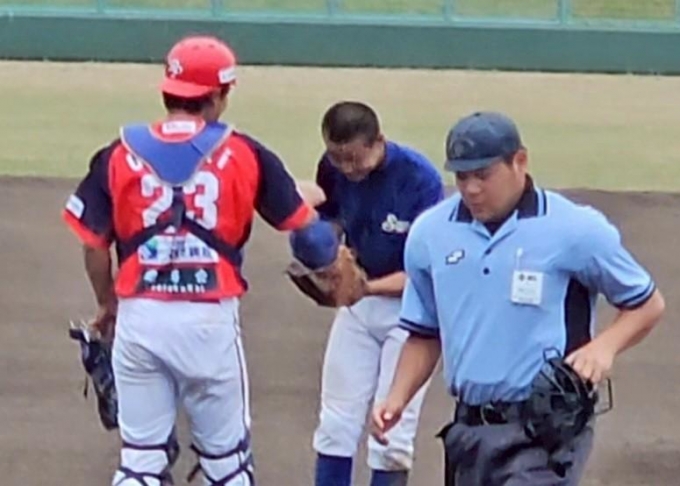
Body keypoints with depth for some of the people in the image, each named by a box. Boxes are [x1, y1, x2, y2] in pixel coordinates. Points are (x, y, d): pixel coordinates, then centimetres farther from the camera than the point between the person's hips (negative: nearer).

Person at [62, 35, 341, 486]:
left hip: (139, 317, 1)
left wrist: (107, 305, 20)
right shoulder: (244, 154, -2)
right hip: (210, 318, -1)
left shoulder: (120, 155, 0)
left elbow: (94, 245, 3)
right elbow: (305, 224, 6)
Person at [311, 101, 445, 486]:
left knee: (392, 432, -5)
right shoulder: (333, 168, -12)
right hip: (357, 302, 5)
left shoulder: (419, 178, -26)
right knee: (336, 424, 8)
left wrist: (368, 288, -34)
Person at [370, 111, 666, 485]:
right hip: (470, 428, 6)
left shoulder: (576, 230, -9)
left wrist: (605, 345, -18)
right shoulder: (430, 233, 4)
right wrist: (397, 398, 0)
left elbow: (647, 303, 2)